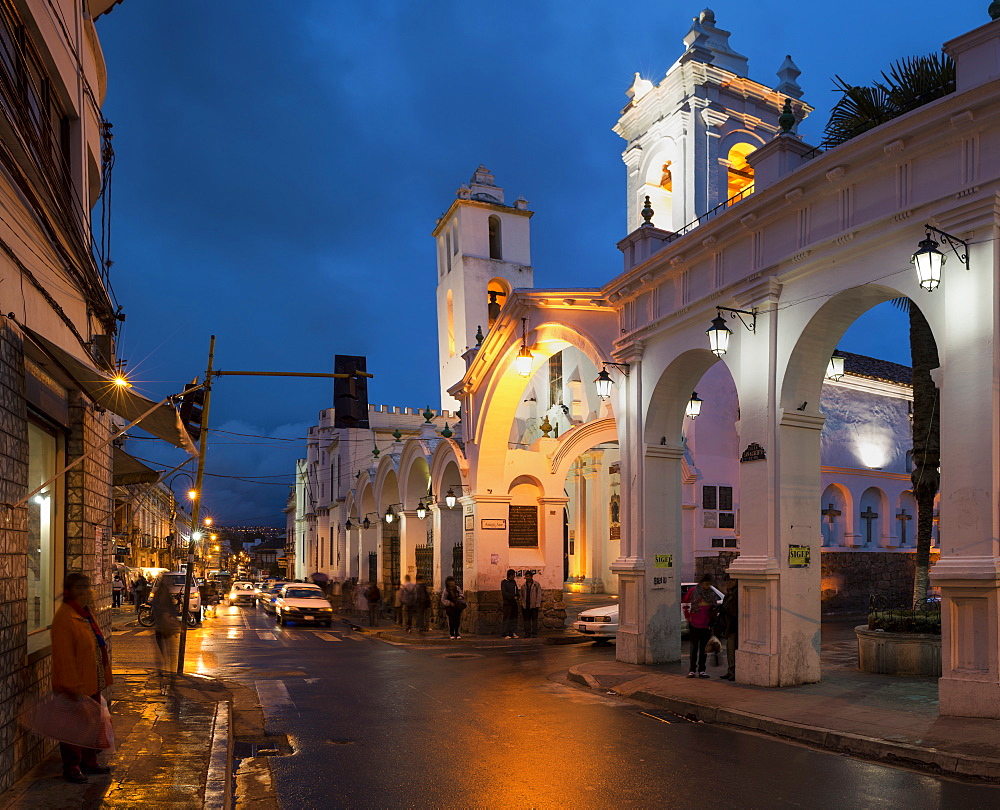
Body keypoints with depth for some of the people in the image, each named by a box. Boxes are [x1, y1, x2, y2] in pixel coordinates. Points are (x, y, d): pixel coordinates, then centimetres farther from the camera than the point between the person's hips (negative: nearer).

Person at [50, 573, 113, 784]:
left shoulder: (85, 613, 9)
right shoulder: (65, 618, -23)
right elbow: (65, 658, -24)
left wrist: (102, 679, 18)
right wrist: (75, 689, -23)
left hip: (91, 683, 9)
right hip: (75, 687, -9)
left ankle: (89, 761, 32)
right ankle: (71, 768, 18)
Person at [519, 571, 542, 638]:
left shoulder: (536, 584, 1)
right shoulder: (523, 586, 11)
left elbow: (539, 595, -2)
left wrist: (537, 604, -9)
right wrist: (522, 603, 7)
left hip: (533, 605, -3)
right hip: (525, 605, 3)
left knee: (534, 619, 0)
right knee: (526, 620, 5)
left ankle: (534, 634, 6)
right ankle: (527, 634, 13)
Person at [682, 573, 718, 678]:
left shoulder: (712, 594, 4)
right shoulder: (693, 591, -4)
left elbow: (714, 610, 11)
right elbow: (685, 603, 6)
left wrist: (712, 622, 5)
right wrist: (688, 617, 2)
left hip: (706, 625, 2)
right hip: (694, 624, -2)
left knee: (704, 648, 6)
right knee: (694, 647, 3)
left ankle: (702, 670, 13)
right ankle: (692, 670, 10)